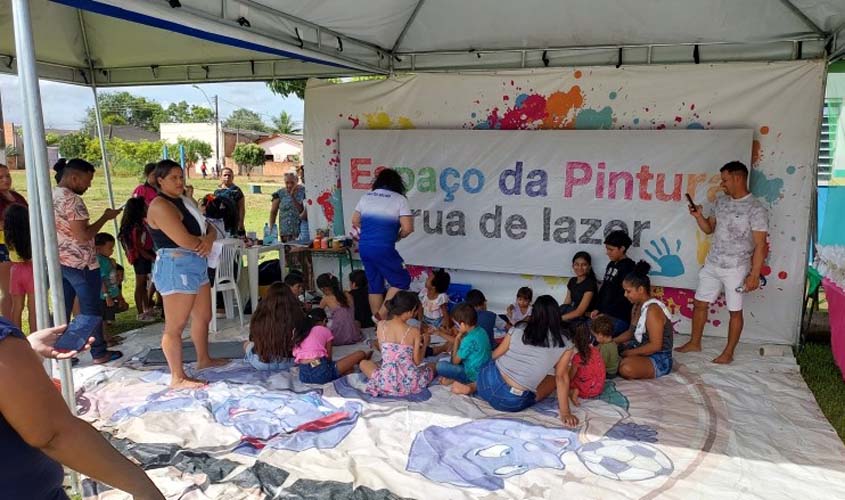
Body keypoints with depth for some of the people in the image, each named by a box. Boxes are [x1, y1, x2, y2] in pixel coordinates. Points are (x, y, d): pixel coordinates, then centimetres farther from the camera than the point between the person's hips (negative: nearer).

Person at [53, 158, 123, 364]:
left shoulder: (50, 197, 9)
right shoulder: (72, 200, -19)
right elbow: (82, 235, -23)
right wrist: (105, 217, -14)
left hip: (59, 261, 8)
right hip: (80, 263, -8)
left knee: (62, 309, 13)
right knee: (91, 308, 3)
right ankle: (99, 352, 12)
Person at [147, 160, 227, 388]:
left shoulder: (183, 201, 16)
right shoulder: (161, 205, -14)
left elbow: (209, 229, 13)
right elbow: (185, 241, -22)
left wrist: (209, 239, -11)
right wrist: (204, 242, -2)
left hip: (196, 266, 10)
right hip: (176, 268, -10)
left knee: (203, 316, 21)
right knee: (175, 326, -3)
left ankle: (203, 359, 37)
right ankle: (177, 378, 4)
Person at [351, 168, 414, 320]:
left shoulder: (366, 197, 11)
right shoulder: (399, 199, -4)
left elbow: (355, 221, 18)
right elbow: (407, 228, -10)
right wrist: (397, 237, 9)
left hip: (364, 247, 6)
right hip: (383, 248, -6)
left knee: (375, 285, 15)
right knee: (402, 281, 8)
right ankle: (382, 315, 0)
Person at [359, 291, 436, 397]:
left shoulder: (381, 325, -3)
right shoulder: (414, 332, -9)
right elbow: (417, 361, -3)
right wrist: (425, 344, 15)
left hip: (385, 384, 2)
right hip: (410, 385, -1)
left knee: (363, 363, 31)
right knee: (433, 365, 30)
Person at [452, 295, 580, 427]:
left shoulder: (520, 328, 4)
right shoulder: (565, 343, -3)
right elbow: (561, 378, -2)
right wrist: (565, 412, 5)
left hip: (489, 380, 6)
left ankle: (472, 387, 13)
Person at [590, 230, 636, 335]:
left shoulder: (628, 267, -11)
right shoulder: (611, 265, 15)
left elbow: (624, 297, -15)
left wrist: (605, 314, -13)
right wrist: (597, 309, 9)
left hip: (618, 318, -8)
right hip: (604, 314, 8)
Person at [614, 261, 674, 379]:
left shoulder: (653, 309, -24)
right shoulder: (637, 306, 5)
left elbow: (655, 346, -26)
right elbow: (631, 332, 17)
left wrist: (628, 353, -21)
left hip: (659, 360, -9)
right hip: (640, 350, 9)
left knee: (626, 368, -36)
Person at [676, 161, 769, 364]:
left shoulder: (756, 209, -14)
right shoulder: (721, 202, 6)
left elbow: (760, 246, -15)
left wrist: (754, 275, -18)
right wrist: (699, 216, -4)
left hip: (736, 269, -6)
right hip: (712, 264, 7)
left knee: (735, 311, 6)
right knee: (699, 303, 11)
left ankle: (728, 353, 17)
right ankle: (694, 343, 26)